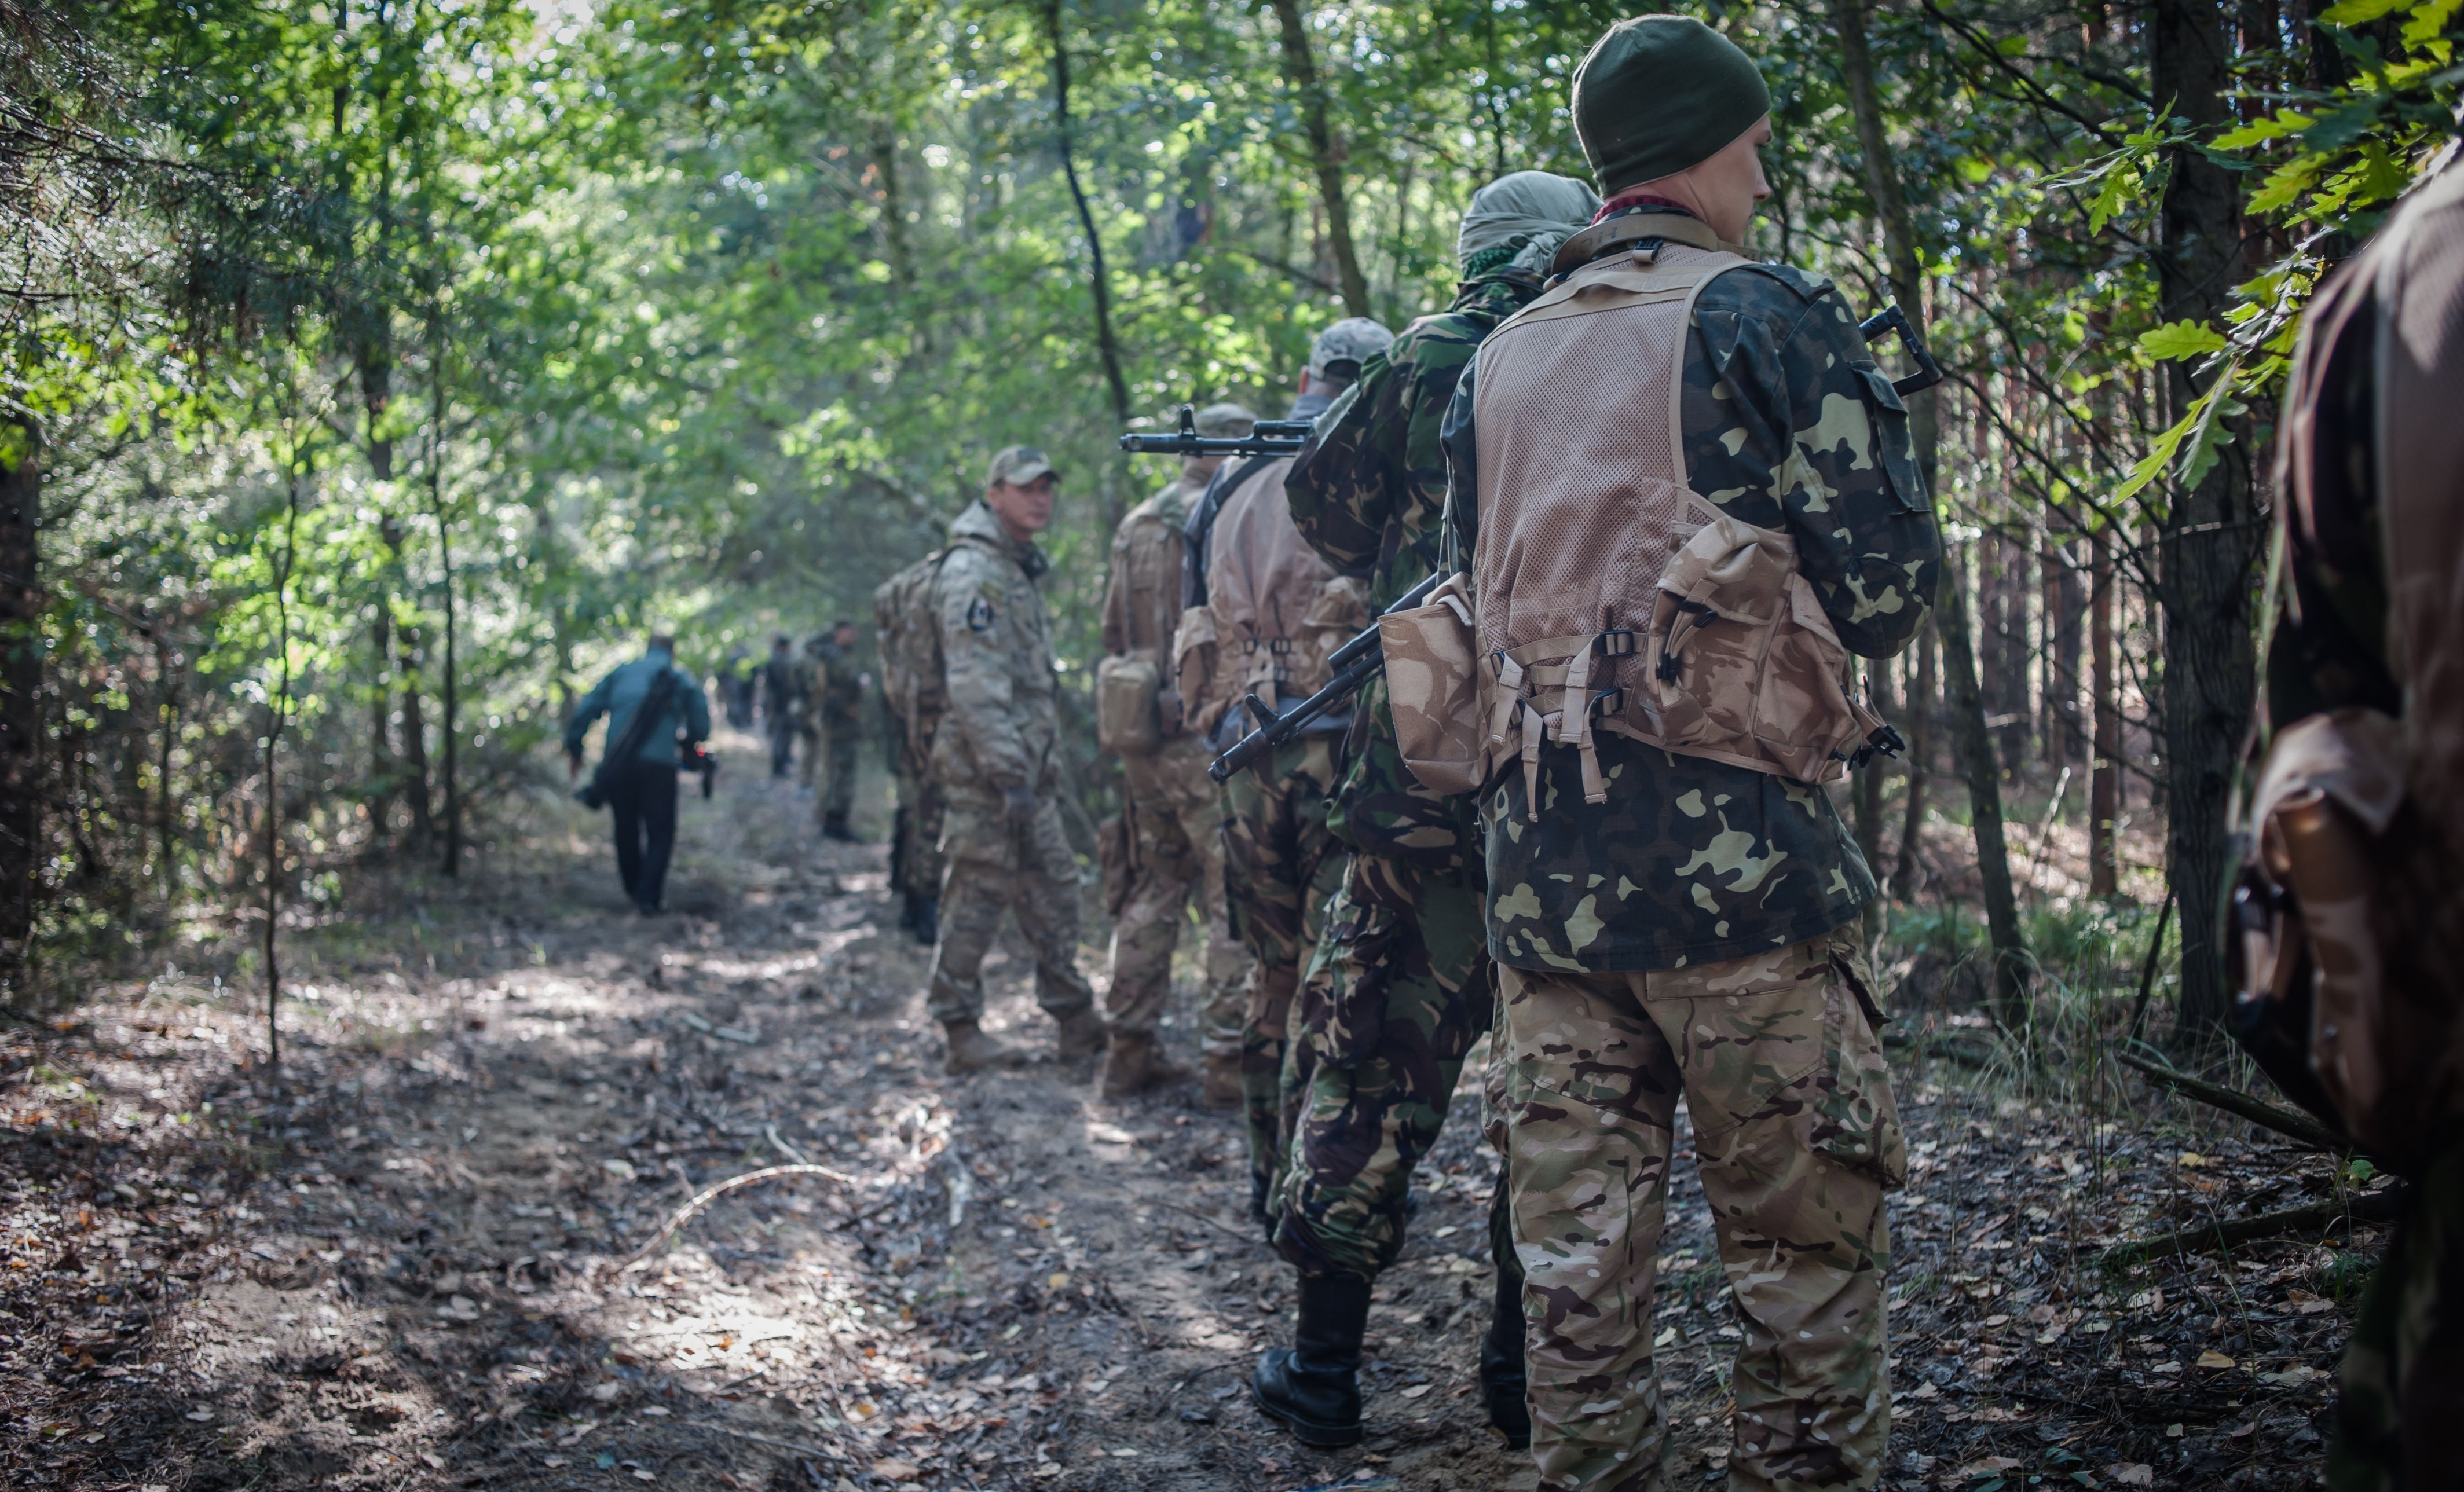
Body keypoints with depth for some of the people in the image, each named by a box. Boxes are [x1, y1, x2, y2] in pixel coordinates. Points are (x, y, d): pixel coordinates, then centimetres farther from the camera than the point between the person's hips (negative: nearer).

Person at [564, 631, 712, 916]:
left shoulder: (621, 672, 17)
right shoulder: (684, 681, 14)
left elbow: (586, 709, 9)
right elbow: (701, 730, 13)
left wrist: (574, 748, 15)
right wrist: (686, 739, 34)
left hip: (617, 762, 2)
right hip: (658, 763, -2)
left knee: (626, 829, 17)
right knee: (660, 832, 7)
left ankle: (633, 891, 27)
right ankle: (649, 897, -3)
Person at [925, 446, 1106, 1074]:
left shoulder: (1019, 570, 19)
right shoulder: (972, 572, -13)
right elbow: (976, 685, -21)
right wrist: (1009, 774, -24)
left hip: (1028, 769, 10)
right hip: (985, 770, -10)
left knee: (1054, 893, 11)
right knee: (976, 898, -4)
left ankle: (1077, 1021, 16)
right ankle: (960, 1031, 2)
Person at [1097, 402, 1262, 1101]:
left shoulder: (1133, 528, 15)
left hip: (1142, 735, 8)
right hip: (1209, 730, -8)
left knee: (1152, 891, 15)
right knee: (1234, 898, -3)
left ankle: (1129, 1050, 17)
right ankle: (1228, 1060, -4)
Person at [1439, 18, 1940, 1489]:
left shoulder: (1499, 362, 15)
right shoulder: (1766, 316, -5)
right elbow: (1889, 590, -6)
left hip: (1541, 857, 6)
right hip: (1738, 857, -6)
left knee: (1576, 1247, 9)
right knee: (1810, 1254, 2)